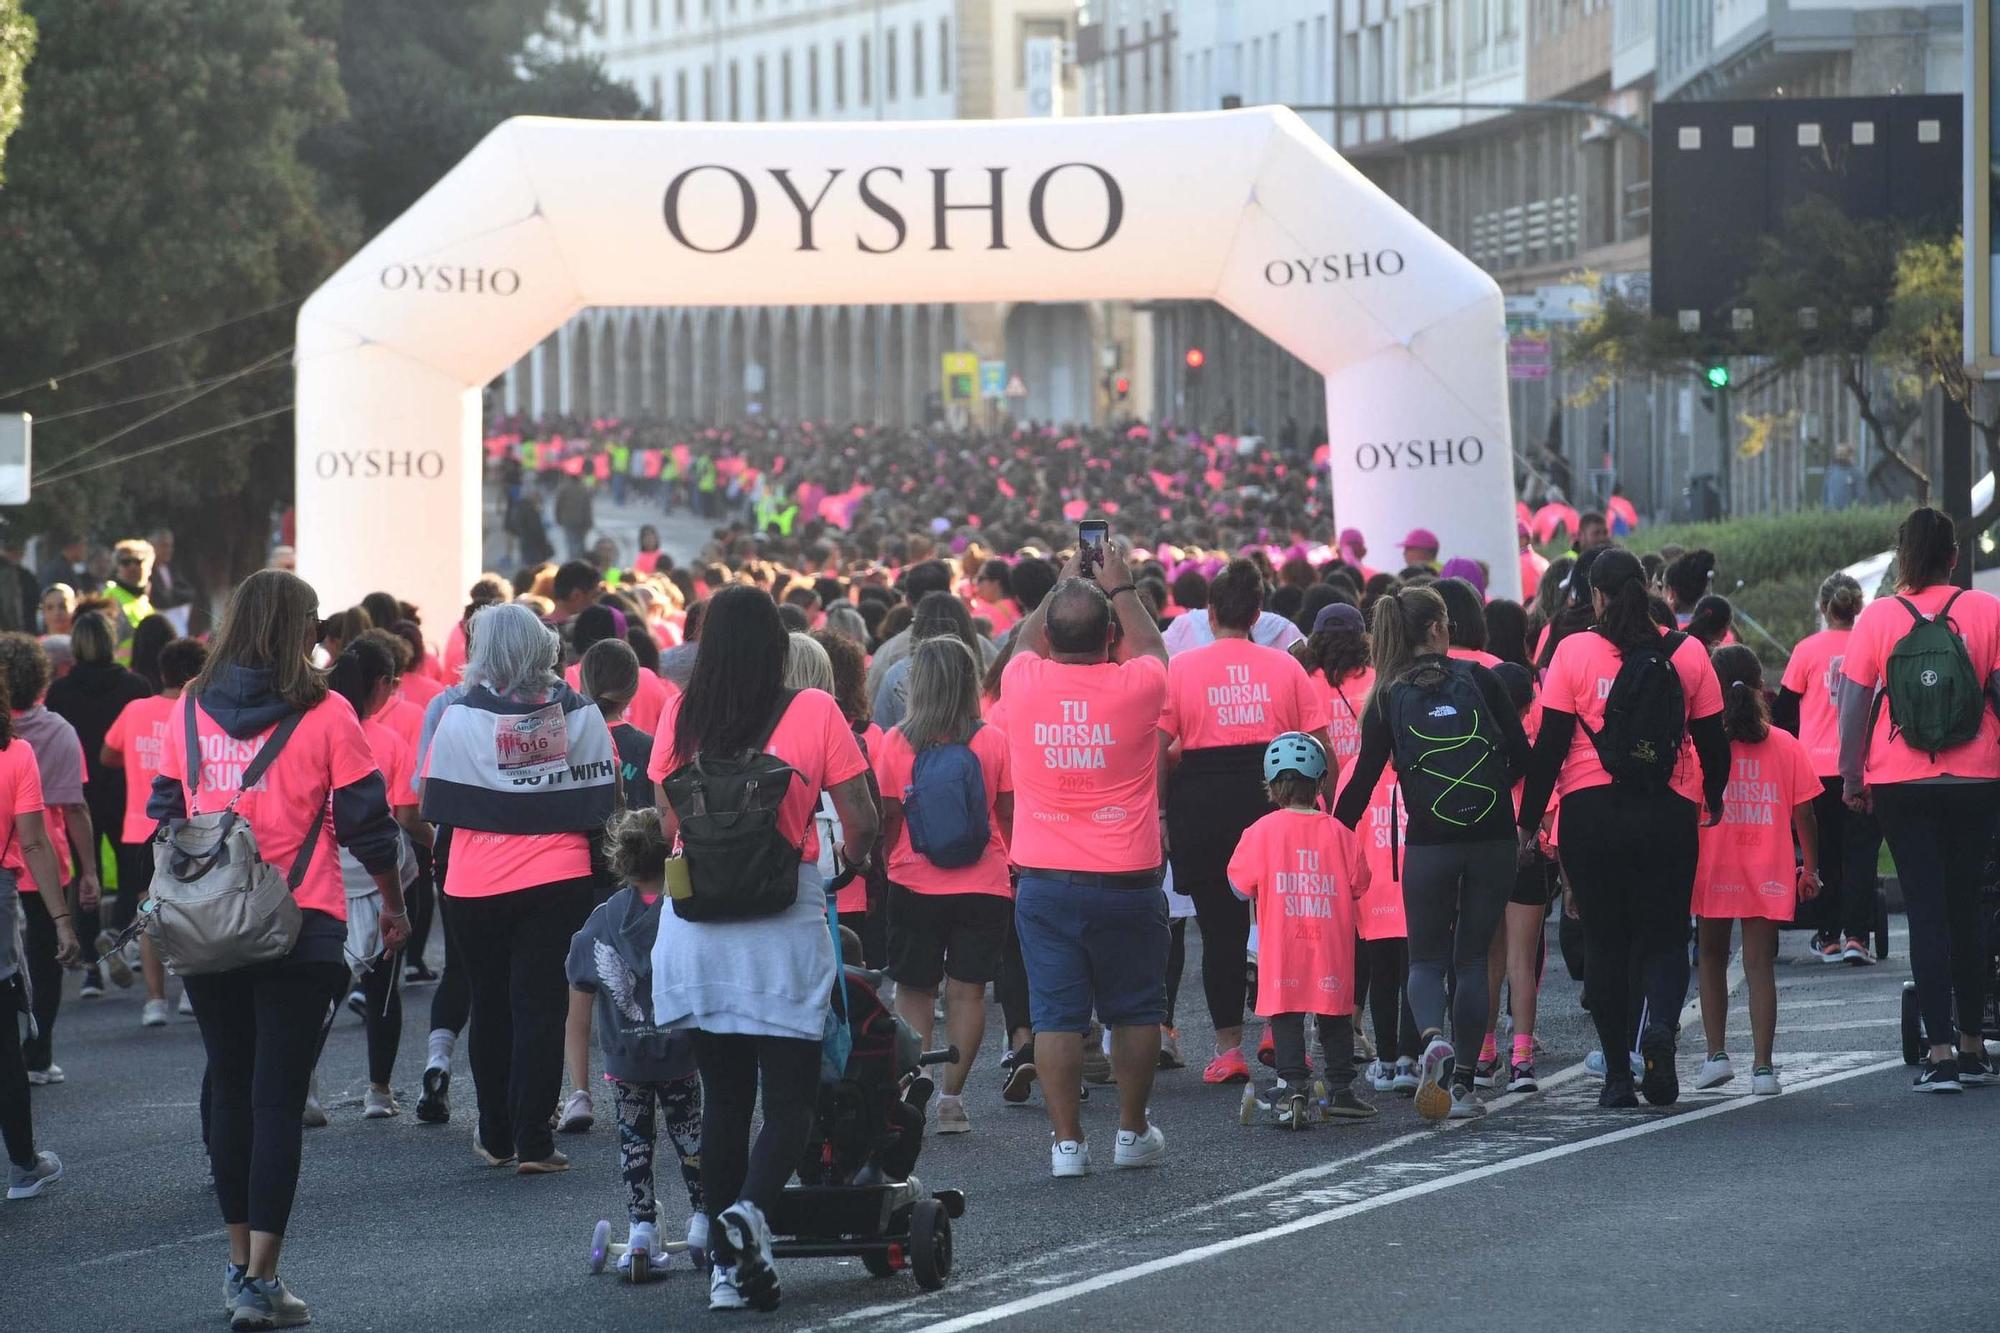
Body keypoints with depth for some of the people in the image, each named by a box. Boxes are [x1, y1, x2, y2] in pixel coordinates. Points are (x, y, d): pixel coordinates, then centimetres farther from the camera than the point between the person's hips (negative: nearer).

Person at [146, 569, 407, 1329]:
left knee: (229, 1090, 16)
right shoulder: (326, 716, -7)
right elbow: (366, 823, -3)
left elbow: (166, 813, 9)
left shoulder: (189, 711, 3)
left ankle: (240, 1263, 24)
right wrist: (393, 903, 13)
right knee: (278, 1100, -2)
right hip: (300, 933, -4)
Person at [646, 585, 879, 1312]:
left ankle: (727, 1266, 12)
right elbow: (860, 822, -5)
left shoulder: (680, 716, 0)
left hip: (697, 924, 3)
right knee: (790, 1098, 3)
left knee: (722, 1098, 12)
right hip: (783, 928, -3)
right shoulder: (813, 712, -7)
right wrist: (854, 858, 17)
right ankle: (749, 1209, -24)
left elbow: (670, 822, 10)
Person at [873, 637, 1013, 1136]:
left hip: (913, 885, 0)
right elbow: (1011, 814, -2)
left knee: (914, 990, 11)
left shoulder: (896, 743, -7)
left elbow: (887, 819, -1)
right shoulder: (992, 743, -7)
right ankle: (951, 1097, 2)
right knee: (967, 990, 5)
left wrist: (880, 863, 14)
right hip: (983, 887, 0)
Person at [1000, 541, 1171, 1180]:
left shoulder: (1023, 685, -7)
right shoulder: (1135, 688, -10)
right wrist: (1120, 588, 27)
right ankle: (1133, 1132, 20)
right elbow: (1151, 646, 15)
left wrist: (1063, 587, 30)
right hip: (1126, 882, -1)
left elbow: (1026, 641, 19)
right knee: (1135, 1009, 13)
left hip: (1044, 882, 1)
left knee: (1056, 1013, 3)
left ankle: (1066, 1139, 2)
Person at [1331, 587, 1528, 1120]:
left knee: (1426, 957, 11)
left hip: (1428, 844, -1)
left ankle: (1433, 1038, -20)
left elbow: (1364, 776, -3)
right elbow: (1522, 756, 2)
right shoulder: (1479, 679, 1)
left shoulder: (1388, 697, 0)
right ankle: (1463, 1083, 8)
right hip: (1492, 840, 1)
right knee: (1473, 958, 11)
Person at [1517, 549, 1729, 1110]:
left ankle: (1617, 1074, 7)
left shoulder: (1573, 652, -3)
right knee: (1664, 936, 9)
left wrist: (1530, 820, 4)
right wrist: (1713, 799, 26)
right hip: (1668, 812, 1)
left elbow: (1550, 743, -4)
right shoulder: (1686, 652, 2)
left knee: (1605, 942, 8)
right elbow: (1713, 741, 7)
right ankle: (1660, 1023, -21)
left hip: (1590, 811, -1)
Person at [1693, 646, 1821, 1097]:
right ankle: (1763, 1066, -5)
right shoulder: (1786, 746, -2)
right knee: (1759, 966, 1)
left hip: (1713, 870, -1)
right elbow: (1803, 813, 0)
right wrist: (1810, 867, 10)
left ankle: (1716, 1053, 13)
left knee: (1712, 958, 17)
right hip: (1767, 874, 1)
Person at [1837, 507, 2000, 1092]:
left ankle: (1940, 1052, -8)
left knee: (1926, 912, 0)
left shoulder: (1878, 617, -3)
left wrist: (1852, 778, 6)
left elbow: (1854, 704, -3)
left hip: (1901, 783, -1)